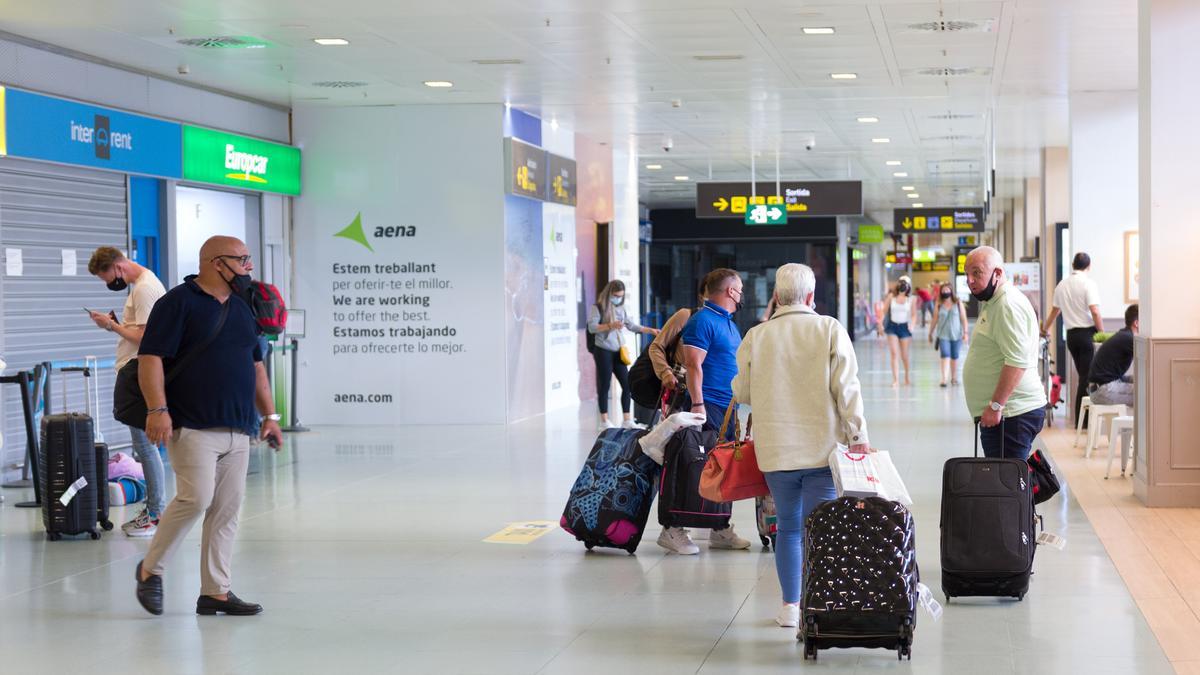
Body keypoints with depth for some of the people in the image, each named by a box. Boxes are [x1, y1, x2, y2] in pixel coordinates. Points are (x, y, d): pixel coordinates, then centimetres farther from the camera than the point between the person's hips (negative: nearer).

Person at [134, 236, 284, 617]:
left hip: (237, 430, 7)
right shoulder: (178, 303, -5)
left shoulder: (240, 309, 19)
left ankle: (215, 592, 9)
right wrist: (157, 409, -21)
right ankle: (151, 569, 2)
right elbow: (151, 357, -11)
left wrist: (269, 415, 17)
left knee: (226, 511, 4)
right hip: (193, 427, -7)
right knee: (195, 498, -17)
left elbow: (256, 366, 24)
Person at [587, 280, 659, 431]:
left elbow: (632, 325, 17)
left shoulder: (620, 308, 14)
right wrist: (610, 325, -24)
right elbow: (591, 327, -13)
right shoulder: (598, 308, -4)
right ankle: (604, 421, 6)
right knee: (604, 385, -1)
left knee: (627, 384, 1)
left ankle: (628, 420, 6)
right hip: (603, 351, -6)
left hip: (618, 351, 6)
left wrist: (651, 330, 7)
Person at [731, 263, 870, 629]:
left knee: (788, 527, 14)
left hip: (775, 449, 2)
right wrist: (857, 435, -5)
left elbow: (742, 392, 8)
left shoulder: (756, 336, 0)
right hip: (822, 448, -2)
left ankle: (790, 607, 17)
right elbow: (846, 388, -8)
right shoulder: (830, 330, -4)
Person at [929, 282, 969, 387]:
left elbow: (963, 319, 0)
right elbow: (934, 320, 7)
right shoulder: (939, 305, 1)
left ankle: (954, 378, 24)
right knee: (945, 356, -12)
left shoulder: (958, 304, 0)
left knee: (954, 357, 10)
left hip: (956, 335, 1)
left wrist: (965, 332, -6)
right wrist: (931, 333, 11)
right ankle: (944, 379, -18)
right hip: (943, 335, -1)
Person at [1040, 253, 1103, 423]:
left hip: (1071, 334, 6)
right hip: (1087, 333, -6)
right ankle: (1083, 420, -6)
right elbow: (1095, 312, -17)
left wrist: (1045, 330, 38)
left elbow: (1054, 311, 22)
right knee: (1087, 377, -4)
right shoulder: (1088, 283, -9)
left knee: (1083, 376, 14)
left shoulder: (1062, 285, 10)